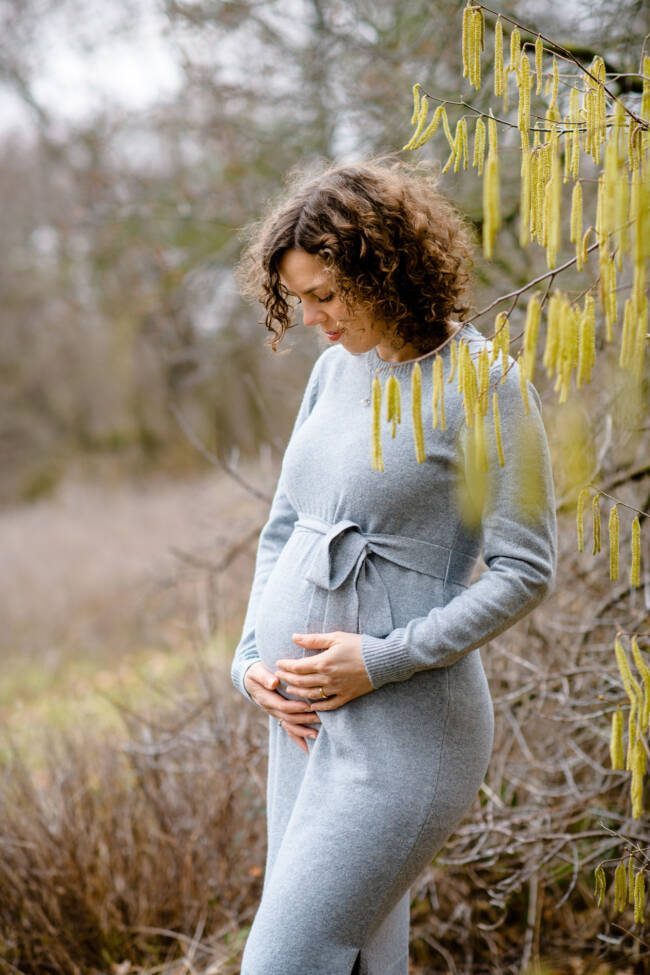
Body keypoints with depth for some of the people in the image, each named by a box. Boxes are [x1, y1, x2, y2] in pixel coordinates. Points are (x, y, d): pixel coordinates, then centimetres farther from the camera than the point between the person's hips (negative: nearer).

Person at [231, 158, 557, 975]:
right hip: (306, 716, 8)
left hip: (404, 730, -8)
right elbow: (284, 527, 16)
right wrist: (253, 657, 2)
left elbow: (525, 571, -13)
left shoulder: (481, 385, -13)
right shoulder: (339, 366, 9)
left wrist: (382, 659, -17)